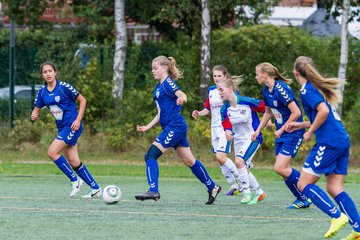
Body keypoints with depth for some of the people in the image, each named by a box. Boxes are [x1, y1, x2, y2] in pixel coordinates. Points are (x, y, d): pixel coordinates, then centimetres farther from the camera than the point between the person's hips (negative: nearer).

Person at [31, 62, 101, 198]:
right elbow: (36, 109, 10)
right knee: (74, 162, 6)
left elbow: (82, 101, -6)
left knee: (52, 152, -19)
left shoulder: (64, 87, -13)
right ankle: (95, 189, 16)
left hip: (72, 126, -7)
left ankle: (75, 180, -6)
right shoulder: (42, 92, 4)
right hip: (62, 128, 7)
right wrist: (34, 115, -15)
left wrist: (78, 120, -13)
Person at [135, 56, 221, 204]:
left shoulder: (168, 82, -8)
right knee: (189, 161, 15)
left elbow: (181, 94, -28)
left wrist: (181, 98, -51)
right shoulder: (158, 87, 19)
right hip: (170, 127, 10)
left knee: (151, 155, -16)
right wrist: (147, 127, 19)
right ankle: (212, 187, 24)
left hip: (175, 127, -10)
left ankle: (153, 191, -21)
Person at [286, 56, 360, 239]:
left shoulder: (306, 90, -7)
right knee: (334, 189, 7)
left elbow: (324, 111, -21)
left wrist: (310, 132, -10)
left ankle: (337, 216, -15)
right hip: (343, 140, 9)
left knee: (304, 184, -3)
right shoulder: (318, 87, 21)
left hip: (328, 142, -9)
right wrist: (301, 125, 32)